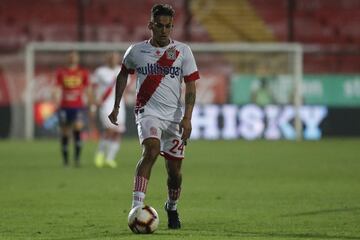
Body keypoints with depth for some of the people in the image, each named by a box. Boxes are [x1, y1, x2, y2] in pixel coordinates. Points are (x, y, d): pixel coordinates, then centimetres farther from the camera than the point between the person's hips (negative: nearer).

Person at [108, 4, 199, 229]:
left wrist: (187, 117, -10)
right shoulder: (136, 51, 3)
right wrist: (116, 106, 18)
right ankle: (137, 206, -36)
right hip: (148, 111, -2)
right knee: (151, 149, -30)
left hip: (175, 115, 2)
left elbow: (191, 86, 0)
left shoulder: (183, 51, 2)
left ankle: (172, 208, 35)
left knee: (174, 170, 6)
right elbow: (123, 74, 21)